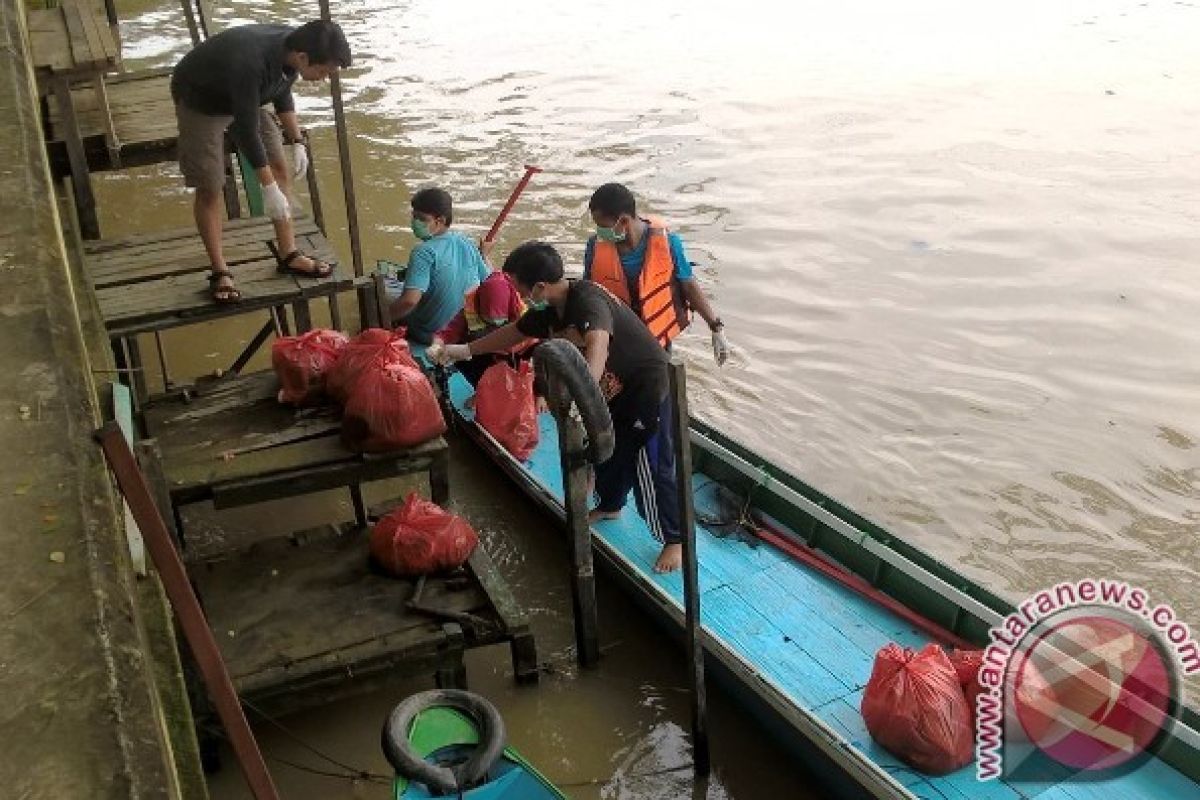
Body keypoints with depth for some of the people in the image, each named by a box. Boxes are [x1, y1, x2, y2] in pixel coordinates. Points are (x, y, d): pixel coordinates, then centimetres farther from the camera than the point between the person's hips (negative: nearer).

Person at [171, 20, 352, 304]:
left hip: (244, 97, 7)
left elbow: (283, 94, 3)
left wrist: (297, 142, -1)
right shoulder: (251, 63, -42)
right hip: (199, 100, -7)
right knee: (209, 188, -6)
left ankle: (288, 254, 12)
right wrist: (269, 188, -32)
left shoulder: (292, 47, -19)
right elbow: (247, 130, -35)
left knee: (279, 168, 2)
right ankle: (220, 271, 6)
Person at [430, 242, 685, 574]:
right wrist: (463, 351, 20)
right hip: (614, 388, 9)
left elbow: (597, 343, -54)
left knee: (650, 468, -3)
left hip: (646, 387, -9)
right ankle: (610, 505, 51)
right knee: (606, 450, 25)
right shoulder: (549, 309, -3)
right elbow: (513, 332, 15)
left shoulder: (587, 301, -33)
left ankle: (674, 541, 12)